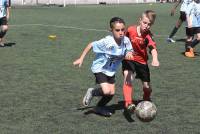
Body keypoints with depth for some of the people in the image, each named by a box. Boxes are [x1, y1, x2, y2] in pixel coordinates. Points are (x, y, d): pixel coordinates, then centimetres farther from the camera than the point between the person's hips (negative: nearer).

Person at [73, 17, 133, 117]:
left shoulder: (126, 40, -17)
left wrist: (129, 53, -26)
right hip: (100, 68, -6)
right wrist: (81, 59, -14)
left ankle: (100, 107, 35)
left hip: (111, 70, 6)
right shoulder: (106, 42, -30)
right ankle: (92, 92, 13)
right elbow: (91, 45, -18)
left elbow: (129, 50, 0)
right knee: (106, 91, -20)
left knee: (111, 93, 8)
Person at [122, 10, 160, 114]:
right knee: (128, 78, -28)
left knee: (147, 86, 6)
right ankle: (128, 103, -35)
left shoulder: (148, 35, -19)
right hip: (129, 59, 0)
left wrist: (155, 59, -55)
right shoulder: (130, 30, -14)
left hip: (142, 61, 0)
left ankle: (147, 101, 41)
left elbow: (153, 48, -37)